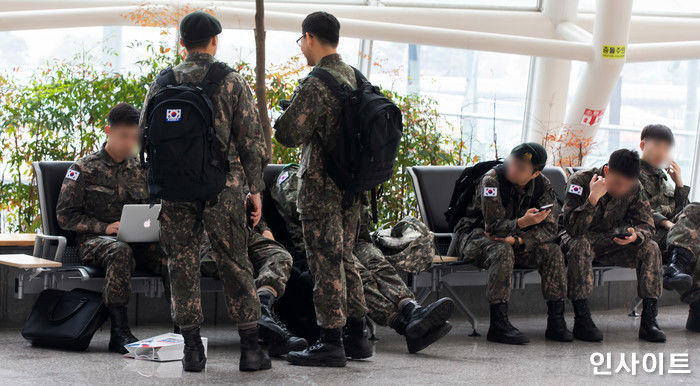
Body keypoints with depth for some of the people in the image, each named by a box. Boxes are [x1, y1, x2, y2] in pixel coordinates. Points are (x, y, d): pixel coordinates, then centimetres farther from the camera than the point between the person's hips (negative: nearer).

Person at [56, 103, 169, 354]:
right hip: (93, 241, -4)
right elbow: (65, 215, -2)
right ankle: (119, 331, -40)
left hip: (136, 240, 4)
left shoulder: (140, 170, 16)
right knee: (120, 251, -40)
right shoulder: (84, 169, 3)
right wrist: (104, 227, -15)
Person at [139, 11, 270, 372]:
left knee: (183, 267, 6)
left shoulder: (162, 84, 6)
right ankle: (250, 348, 5)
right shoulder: (233, 83, -1)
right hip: (223, 188, -1)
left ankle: (192, 349, 5)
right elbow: (252, 140, -2)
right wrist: (255, 189, 4)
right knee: (235, 265, 5)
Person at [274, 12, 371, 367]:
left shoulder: (315, 84, -18)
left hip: (321, 188, -8)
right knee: (344, 258, 17)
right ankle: (357, 335, 20)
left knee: (325, 262, -3)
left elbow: (288, 135, -21)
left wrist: (287, 115, 0)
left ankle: (331, 343, -1)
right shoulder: (354, 77, 9)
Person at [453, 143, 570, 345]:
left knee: (552, 251, -17)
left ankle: (556, 321, -15)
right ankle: (498, 325, -39)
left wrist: (516, 239, -27)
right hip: (475, 235, -5)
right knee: (502, 252, -36)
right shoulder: (492, 179, -23)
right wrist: (522, 222, -44)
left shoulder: (543, 186, -7)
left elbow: (549, 229, -13)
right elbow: (493, 227, -27)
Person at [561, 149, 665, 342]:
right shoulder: (580, 180, -21)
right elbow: (572, 228, -29)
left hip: (612, 243, 4)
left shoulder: (635, 187, -8)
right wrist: (593, 197, -41)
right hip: (582, 239, -4)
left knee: (650, 248, -19)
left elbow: (647, 225, -5)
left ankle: (649, 321, -21)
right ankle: (581, 319, -35)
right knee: (580, 245, -38)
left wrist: (635, 235, -29)